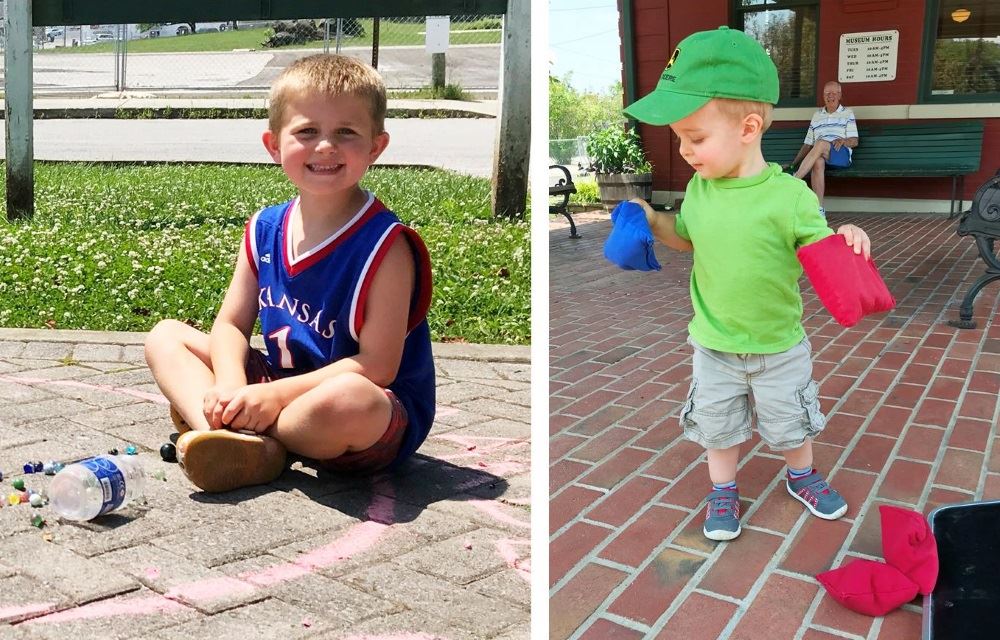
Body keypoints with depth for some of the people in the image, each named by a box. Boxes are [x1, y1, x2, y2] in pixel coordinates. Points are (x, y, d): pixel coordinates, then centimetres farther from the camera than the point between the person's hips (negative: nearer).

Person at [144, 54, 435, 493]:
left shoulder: (385, 246, -18)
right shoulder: (264, 230, 2)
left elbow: (377, 365, -21)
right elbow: (231, 324, 4)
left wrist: (273, 395, -23)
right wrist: (230, 387, -17)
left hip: (378, 421, -6)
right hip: (277, 390, 7)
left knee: (348, 399, -41)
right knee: (165, 336, 5)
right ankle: (228, 435, -23)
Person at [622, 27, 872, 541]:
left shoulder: (790, 196, -23)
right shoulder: (700, 187, -9)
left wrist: (848, 243, -35)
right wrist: (652, 220, -7)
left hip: (780, 348, -2)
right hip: (713, 347, 3)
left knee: (790, 422, 21)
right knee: (716, 423, 18)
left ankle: (801, 477, 49)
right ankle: (723, 492, 42)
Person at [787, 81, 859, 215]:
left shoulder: (847, 113, 15)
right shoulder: (817, 115, 23)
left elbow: (854, 141, 6)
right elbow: (808, 144, 21)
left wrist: (843, 141, -17)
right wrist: (793, 163, 10)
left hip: (841, 155, -2)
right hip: (820, 155, 3)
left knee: (821, 143, -37)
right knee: (818, 162, -38)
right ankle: (819, 209, -43)